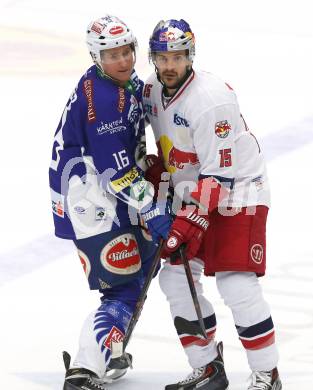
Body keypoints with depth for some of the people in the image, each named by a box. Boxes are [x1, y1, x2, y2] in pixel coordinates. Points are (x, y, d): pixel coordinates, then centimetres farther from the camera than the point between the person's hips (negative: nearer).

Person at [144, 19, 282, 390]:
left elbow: (218, 173, -26)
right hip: (192, 194, 8)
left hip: (237, 190, -8)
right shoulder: (154, 89, -1)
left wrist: (192, 220, -27)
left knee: (236, 286, -16)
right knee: (175, 278, 4)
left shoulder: (210, 100, -26)